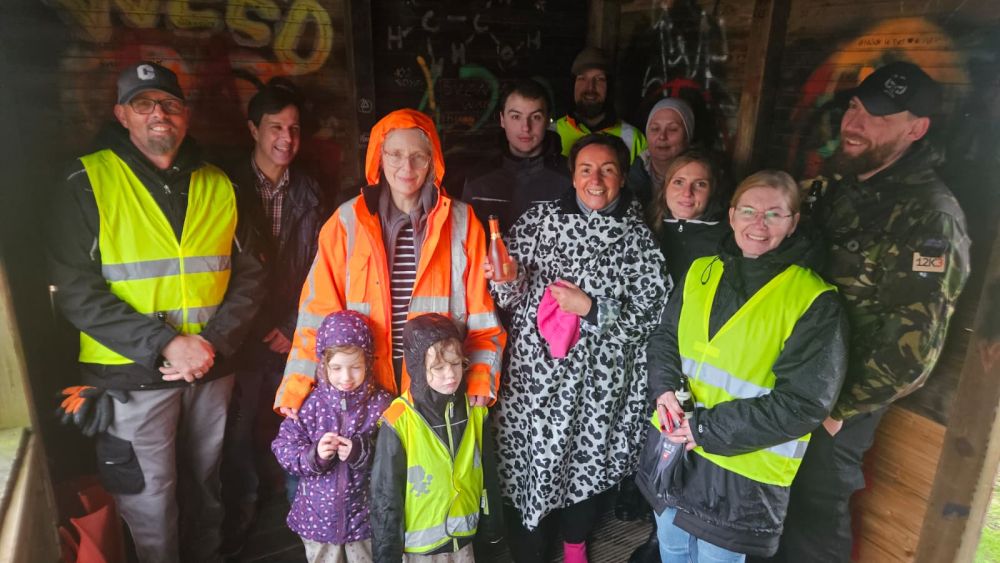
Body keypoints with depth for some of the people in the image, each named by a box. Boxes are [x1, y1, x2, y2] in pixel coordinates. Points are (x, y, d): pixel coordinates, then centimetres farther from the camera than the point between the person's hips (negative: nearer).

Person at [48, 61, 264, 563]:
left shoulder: (218, 186, 5)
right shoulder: (88, 183, -4)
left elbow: (248, 275, 5)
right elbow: (76, 290, -11)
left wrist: (214, 341, -10)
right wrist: (165, 344, -19)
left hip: (211, 370, 3)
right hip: (131, 375, -3)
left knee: (205, 490, 19)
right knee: (149, 505, 7)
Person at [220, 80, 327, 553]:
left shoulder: (308, 193, 4)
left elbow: (319, 270, 2)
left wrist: (294, 327, -4)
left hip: (294, 338, 1)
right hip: (241, 339, -1)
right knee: (239, 439, 7)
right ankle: (235, 532, 27)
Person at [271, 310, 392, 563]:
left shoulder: (381, 404, -12)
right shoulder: (310, 403, -9)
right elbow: (284, 447, -9)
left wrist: (363, 452, -27)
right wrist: (313, 454, -26)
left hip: (364, 514, -1)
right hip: (318, 515, 1)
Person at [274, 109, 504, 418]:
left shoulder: (460, 221, 1)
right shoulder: (347, 221, 1)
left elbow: (481, 312, 1)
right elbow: (319, 308, 0)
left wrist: (480, 379, -9)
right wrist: (297, 383, -9)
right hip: (365, 389, 0)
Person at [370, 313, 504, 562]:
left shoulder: (475, 410, -7)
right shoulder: (399, 421, -21)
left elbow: (488, 474, 5)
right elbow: (385, 494, -12)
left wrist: (491, 521, 11)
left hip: (464, 536, 4)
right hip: (419, 543, -3)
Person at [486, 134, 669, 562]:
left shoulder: (640, 237, -4)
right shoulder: (540, 219, -2)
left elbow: (650, 313, -6)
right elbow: (513, 297, 1)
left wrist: (592, 308, -18)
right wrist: (506, 280, -21)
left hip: (597, 381, 0)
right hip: (536, 372, 0)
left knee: (586, 464, 18)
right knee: (529, 466, 8)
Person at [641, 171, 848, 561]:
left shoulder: (815, 301, -14)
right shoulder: (701, 271, 2)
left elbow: (804, 403, -18)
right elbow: (665, 335, 9)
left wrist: (709, 430, -21)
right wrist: (664, 389, -11)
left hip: (743, 472, -4)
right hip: (672, 448, 5)